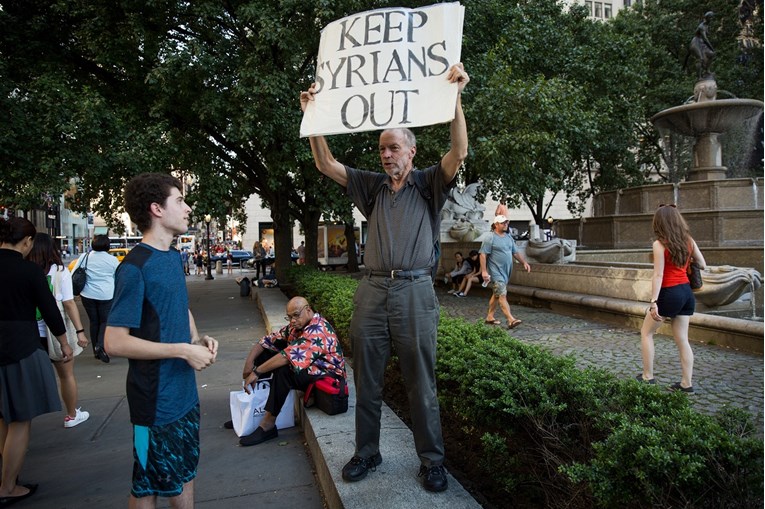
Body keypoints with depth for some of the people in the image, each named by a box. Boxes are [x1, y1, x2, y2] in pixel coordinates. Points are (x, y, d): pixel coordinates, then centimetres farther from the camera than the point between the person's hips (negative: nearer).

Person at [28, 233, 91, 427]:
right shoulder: (59, 271, -9)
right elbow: (69, 304, -10)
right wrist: (80, 331, -7)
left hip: (31, 333, 2)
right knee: (66, 375, 15)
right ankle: (72, 415, 28)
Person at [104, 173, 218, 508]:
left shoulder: (174, 256, 5)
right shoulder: (135, 268, -20)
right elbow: (114, 343, -22)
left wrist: (197, 339, 1)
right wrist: (183, 350, -21)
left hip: (185, 391, 7)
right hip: (157, 399, -7)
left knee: (185, 471, 22)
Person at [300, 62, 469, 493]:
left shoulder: (428, 185, 5)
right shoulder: (374, 186, 15)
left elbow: (458, 153, -11)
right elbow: (327, 165, 12)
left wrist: (455, 98, -21)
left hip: (415, 291, -4)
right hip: (372, 290, 4)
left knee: (422, 384, 4)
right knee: (367, 381, 11)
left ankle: (432, 460, 19)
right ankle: (367, 452, 27)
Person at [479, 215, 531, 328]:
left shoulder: (509, 237, 13)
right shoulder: (490, 238, -11)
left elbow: (516, 252, 21)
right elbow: (483, 255, -14)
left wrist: (524, 262, 12)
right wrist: (484, 271, -20)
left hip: (506, 272, 8)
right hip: (496, 272, -8)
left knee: (496, 295, 14)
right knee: (502, 295, -11)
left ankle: (489, 317, 24)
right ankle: (511, 320, -16)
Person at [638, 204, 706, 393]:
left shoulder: (659, 244, -13)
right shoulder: (689, 240, 4)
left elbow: (658, 275, -17)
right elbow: (703, 265, 14)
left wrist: (653, 302, -18)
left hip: (669, 293, -6)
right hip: (687, 292, 6)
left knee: (646, 333, 11)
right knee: (682, 339, 12)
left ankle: (648, 377, 12)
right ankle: (687, 383, 15)